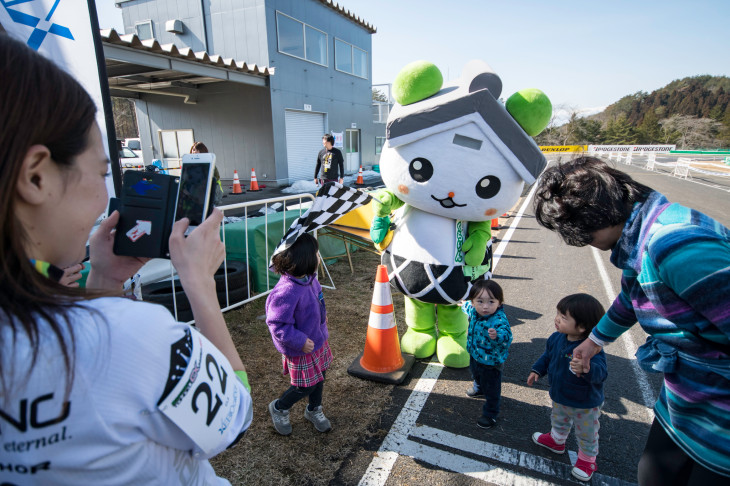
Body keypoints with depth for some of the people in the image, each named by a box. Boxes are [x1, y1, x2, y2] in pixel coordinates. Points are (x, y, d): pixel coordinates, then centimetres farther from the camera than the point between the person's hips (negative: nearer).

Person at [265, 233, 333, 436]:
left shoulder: (308, 278, -8)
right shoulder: (287, 291, -36)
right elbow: (277, 324, -29)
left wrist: (321, 315, 18)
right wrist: (300, 341, -26)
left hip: (318, 339, 8)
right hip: (300, 350, -8)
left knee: (319, 376, 23)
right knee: (305, 386, 8)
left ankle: (314, 410, 49)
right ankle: (279, 408, 38)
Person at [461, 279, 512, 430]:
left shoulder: (499, 320, -37)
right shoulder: (474, 310, -15)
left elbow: (507, 337, -51)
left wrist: (497, 335, -70)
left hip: (491, 362, -7)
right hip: (475, 355, 8)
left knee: (491, 389, 13)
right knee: (476, 374, 36)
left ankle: (490, 414, 37)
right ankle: (479, 388, 67)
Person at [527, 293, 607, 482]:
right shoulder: (556, 338, -15)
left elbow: (601, 372, -45)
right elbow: (547, 356, 3)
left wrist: (586, 369, -64)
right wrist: (537, 370, 0)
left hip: (586, 404, -6)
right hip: (560, 397, 6)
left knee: (587, 434, 22)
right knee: (559, 421, 33)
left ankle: (587, 459, 48)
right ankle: (556, 440, 61)